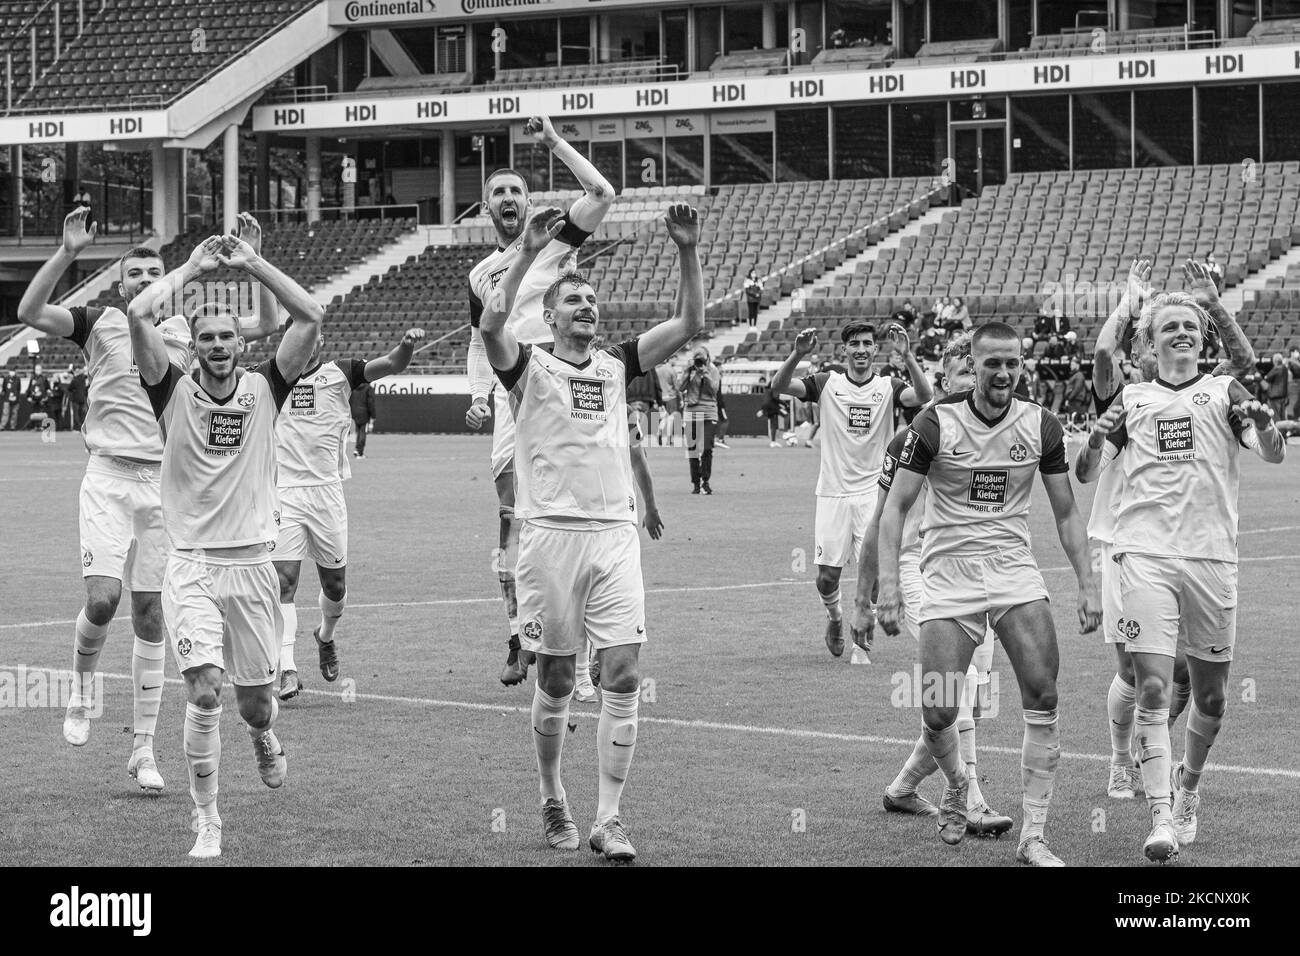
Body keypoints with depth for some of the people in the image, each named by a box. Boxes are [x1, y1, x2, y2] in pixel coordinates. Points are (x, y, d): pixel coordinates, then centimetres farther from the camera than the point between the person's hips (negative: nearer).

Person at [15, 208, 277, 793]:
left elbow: (264, 325, 6)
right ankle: (82, 684, 14)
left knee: (150, 615, 3)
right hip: (108, 479, -2)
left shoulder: (186, 329, 10)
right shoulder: (100, 323, 4)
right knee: (103, 598, -18)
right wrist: (68, 252, -20)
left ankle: (143, 749, 10)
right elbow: (30, 312, -10)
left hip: (165, 482, 2)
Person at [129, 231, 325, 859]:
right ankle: (205, 818, -4)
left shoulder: (264, 390, 4)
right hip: (193, 565, -2)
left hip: (253, 565, 2)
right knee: (205, 689, -16)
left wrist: (251, 264, -3)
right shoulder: (175, 392, 0)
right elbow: (138, 313, -12)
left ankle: (263, 735, 47)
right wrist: (193, 267, -2)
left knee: (255, 699, 10)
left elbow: (310, 317, -6)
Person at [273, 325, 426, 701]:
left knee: (335, 583, 9)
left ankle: (325, 637, 40)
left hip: (327, 491, 1)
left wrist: (407, 345, -26)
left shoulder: (340, 374, 3)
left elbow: (393, 365, -7)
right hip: (282, 492, -1)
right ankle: (288, 669, -9)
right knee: (283, 581, -10)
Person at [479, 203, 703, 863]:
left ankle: (608, 818, -3)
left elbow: (689, 325, 8)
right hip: (550, 532, -3)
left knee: (622, 674, -6)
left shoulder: (617, 365, 14)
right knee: (556, 678, 5)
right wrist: (528, 253, -23)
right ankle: (553, 802, 24)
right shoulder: (530, 366, 3)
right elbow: (491, 326, -17)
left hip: (614, 532, 3)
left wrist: (688, 254, -3)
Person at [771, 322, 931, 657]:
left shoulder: (888, 388, 0)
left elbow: (923, 396, -19)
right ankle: (834, 618, 34)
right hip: (833, 492, 1)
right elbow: (779, 385, -11)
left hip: (873, 492, -1)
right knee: (827, 575, 2)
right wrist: (798, 354, -30)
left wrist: (907, 355, -33)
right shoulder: (827, 384, 1)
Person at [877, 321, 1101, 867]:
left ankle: (1033, 838, -5)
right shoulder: (936, 424, -7)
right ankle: (957, 787, 28)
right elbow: (896, 507, -4)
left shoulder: (1041, 427, 2)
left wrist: (1087, 586, 6)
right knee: (939, 714, -7)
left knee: (1042, 697, -12)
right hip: (949, 575, -2)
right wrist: (888, 584, -13)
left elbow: (1065, 512, 11)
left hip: (1014, 571, 2)